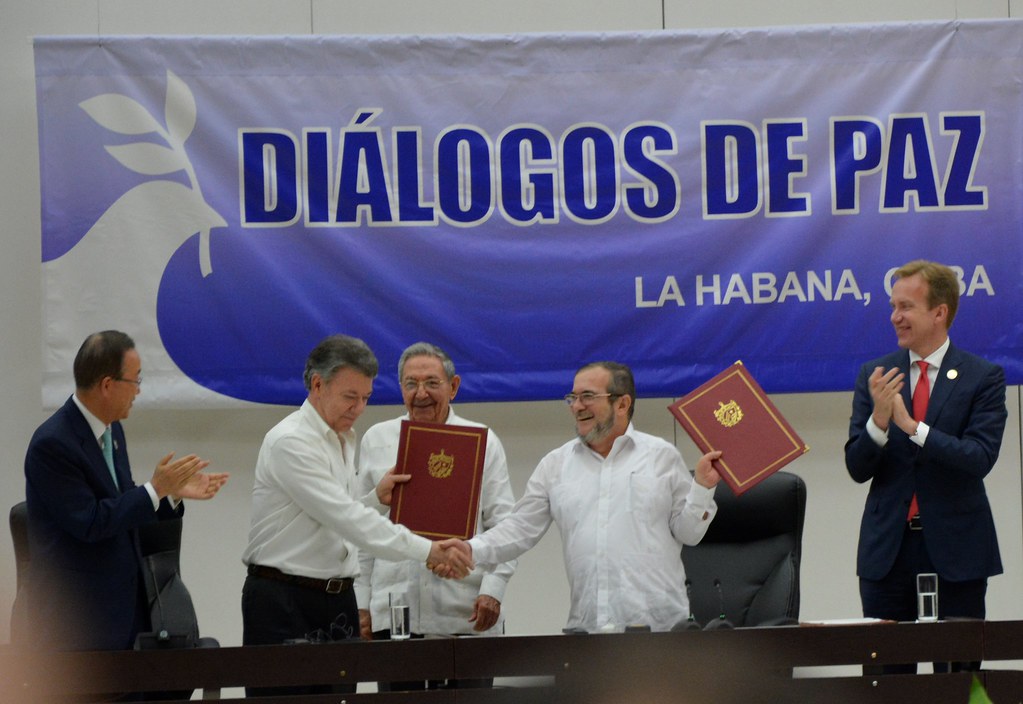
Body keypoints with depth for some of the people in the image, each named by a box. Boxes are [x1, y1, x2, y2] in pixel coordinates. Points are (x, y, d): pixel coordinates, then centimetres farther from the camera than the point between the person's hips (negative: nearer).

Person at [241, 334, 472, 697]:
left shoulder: (343, 440, 14)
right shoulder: (290, 442, -15)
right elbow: (344, 518, -23)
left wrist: (376, 498, 1)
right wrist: (427, 550, -26)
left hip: (337, 599, 8)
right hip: (284, 602, -8)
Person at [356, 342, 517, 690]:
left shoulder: (483, 441, 7)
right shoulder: (376, 440, 12)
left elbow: (503, 525, 4)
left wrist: (493, 590, -9)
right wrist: (360, 600, 8)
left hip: (466, 613, -1)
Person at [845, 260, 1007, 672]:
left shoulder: (983, 377, -1)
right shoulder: (874, 375, 7)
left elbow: (979, 459, -14)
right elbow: (857, 469, 2)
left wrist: (912, 427, -23)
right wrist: (879, 420, -17)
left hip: (956, 548, -2)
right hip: (888, 546, 2)